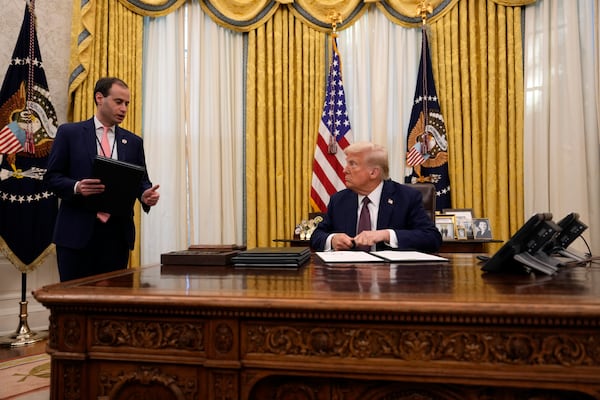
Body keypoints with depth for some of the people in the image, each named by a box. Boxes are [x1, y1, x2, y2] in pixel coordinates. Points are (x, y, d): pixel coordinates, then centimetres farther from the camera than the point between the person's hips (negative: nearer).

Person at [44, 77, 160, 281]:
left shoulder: (133, 141, 12)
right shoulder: (69, 133, 4)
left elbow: (141, 180, 14)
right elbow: (52, 176, 2)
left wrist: (146, 194, -9)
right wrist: (77, 187, -18)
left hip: (117, 233, 3)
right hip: (77, 231, -2)